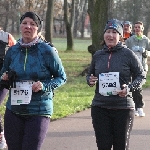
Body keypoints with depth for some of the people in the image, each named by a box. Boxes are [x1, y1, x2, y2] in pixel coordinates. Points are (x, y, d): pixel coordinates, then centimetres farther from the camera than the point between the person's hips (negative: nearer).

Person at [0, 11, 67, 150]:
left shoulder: (47, 51, -6)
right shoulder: (12, 51, 5)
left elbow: (62, 77, 1)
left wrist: (44, 86, -15)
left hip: (39, 111, -4)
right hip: (14, 111, 4)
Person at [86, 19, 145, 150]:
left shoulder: (128, 54, -4)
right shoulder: (98, 55, 7)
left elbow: (141, 76, 2)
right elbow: (90, 74, 21)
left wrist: (129, 88, -15)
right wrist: (90, 81, -2)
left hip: (123, 108, -3)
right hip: (100, 107, 3)